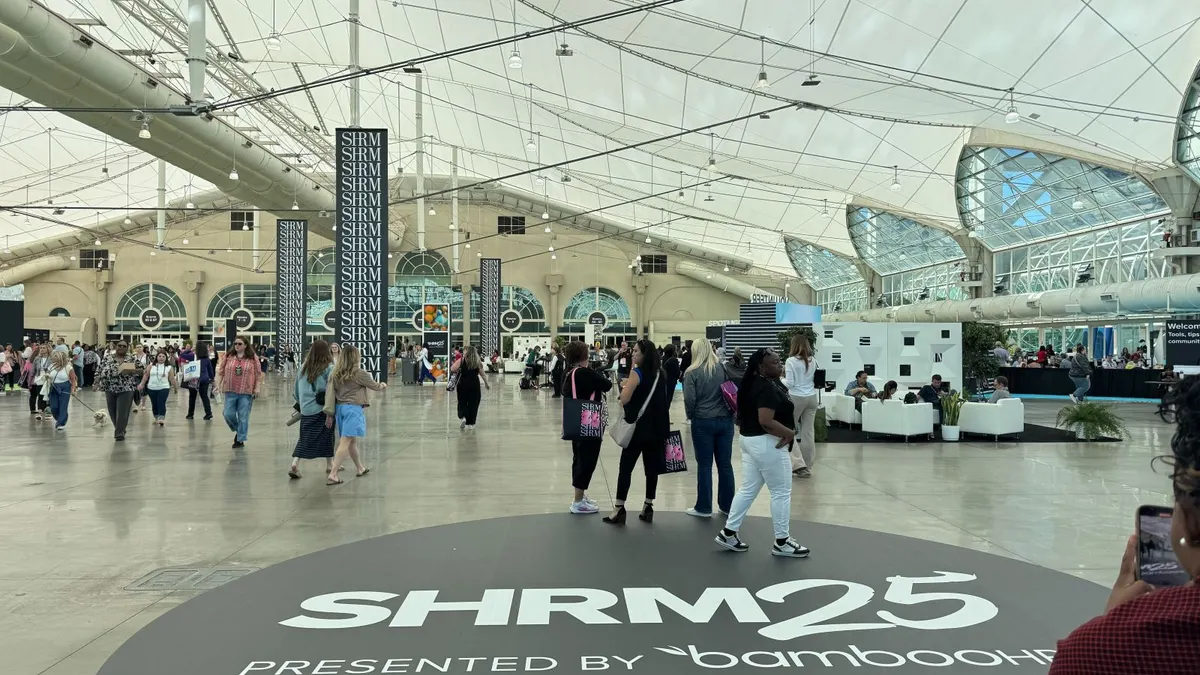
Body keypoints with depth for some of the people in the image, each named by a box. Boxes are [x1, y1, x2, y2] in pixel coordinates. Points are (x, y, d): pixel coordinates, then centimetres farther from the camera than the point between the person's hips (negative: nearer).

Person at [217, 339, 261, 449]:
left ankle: (240, 440, 12)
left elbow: (258, 374, 2)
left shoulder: (253, 358, 0)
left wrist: (257, 388, -4)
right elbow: (221, 372, 9)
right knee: (228, 414, 0)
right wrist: (218, 384, 1)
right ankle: (237, 430, 28)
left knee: (243, 417, 1)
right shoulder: (228, 357, 5)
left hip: (246, 392, -2)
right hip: (230, 391, 2)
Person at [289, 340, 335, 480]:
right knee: (327, 436, 12)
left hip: (306, 410, 4)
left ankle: (294, 464, -2)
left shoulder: (303, 367, 5)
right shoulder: (329, 368, -9)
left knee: (305, 437, 12)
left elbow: (295, 391, 12)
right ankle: (330, 466, 22)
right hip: (322, 409, -4)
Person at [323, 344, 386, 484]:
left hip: (340, 408, 7)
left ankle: (360, 468, 36)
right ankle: (332, 474, -17)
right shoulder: (360, 373, -7)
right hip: (353, 408, -7)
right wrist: (383, 385, 28)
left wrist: (330, 412, 4)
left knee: (352, 440, 20)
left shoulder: (336, 374, 6)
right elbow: (375, 386, 5)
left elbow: (330, 393, 2)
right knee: (346, 442, -9)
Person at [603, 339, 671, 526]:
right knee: (651, 468, 9)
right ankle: (648, 507, 12)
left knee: (625, 468, -1)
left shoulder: (637, 372, -12)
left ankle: (619, 510, -2)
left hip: (638, 426, -6)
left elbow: (624, 399, -16)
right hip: (656, 427, 7)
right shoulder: (659, 372, 9)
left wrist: (625, 384, -1)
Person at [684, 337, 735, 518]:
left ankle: (704, 508, 11)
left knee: (705, 465, 5)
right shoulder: (723, 368, 1)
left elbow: (689, 399, -13)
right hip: (725, 420, 4)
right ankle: (727, 505, 19)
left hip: (703, 422, -3)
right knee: (725, 463, 11)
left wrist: (691, 416, 4)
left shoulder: (692, 373, -9)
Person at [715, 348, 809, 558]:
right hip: (767, 444, -10)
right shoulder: (767, 388, -22)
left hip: (751, 440, 10)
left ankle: (728, 533, 18)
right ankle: (781, 542, 11)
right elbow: (766, 422, -30)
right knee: (781, 492, 2)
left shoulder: (757, 383, 10)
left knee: (748, 489, 15)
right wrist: (790, 433, -18)